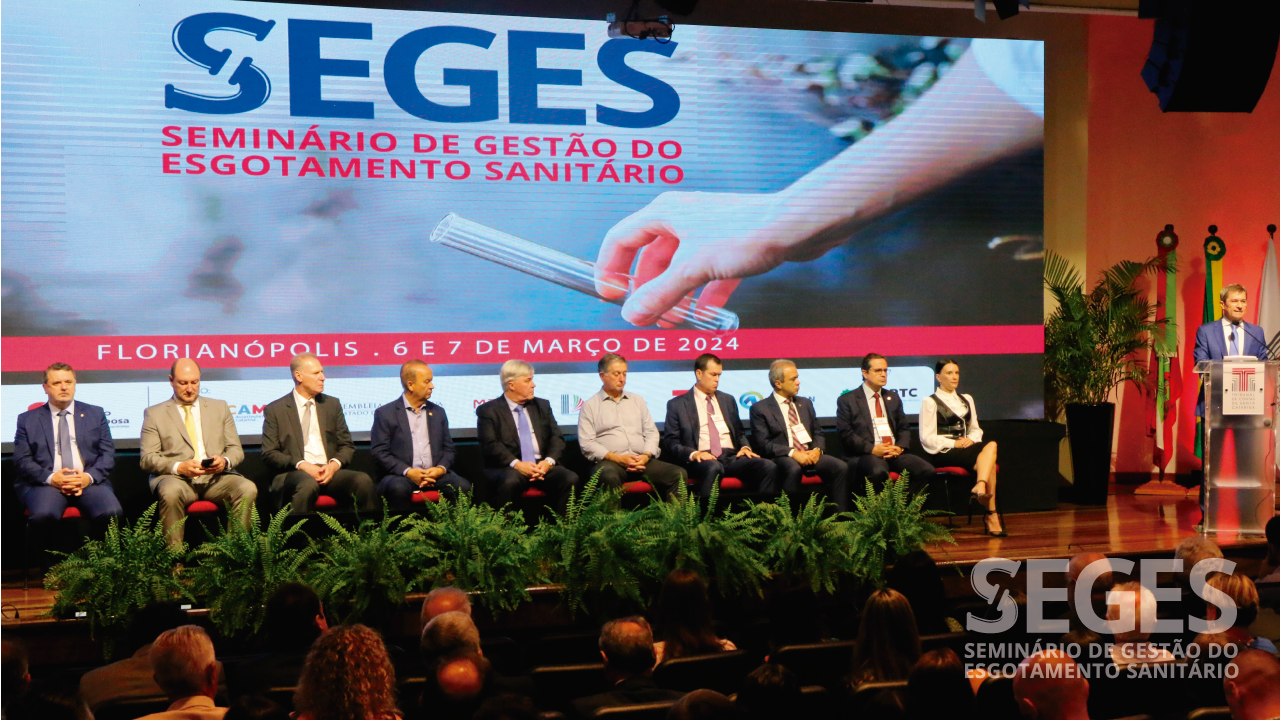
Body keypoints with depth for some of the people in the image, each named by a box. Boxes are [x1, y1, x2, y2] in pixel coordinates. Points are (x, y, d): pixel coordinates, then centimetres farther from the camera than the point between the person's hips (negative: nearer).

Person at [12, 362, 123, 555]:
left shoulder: (95, 414, 18)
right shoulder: (27, 420, 15)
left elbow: (108, 454, 11)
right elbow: (22, 460, 6)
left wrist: (89, 477, -10)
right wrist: (51, 478, -13)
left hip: (89, 481, 1)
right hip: (46, 483, -1)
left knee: (112, 513, -31)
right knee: (43, 515, -36)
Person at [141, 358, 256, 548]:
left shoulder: (219, 408, 20)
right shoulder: (154, 414, 12)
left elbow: (236, 449, 16)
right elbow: (148, 459, 4)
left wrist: (225, 461, -9)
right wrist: (179, 467, -16)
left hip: (216, 478, 2)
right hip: (176, 478, -2)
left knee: (248, 488, -29)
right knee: (170, 493, -38)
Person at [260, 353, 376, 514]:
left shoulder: (332, 404, 18)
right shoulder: (275, 410, 8)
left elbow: (347, 445, 16)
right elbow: (269, 454, 2)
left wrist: (334, 464, -6)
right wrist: (301, 465, -14)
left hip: (330, 471, 3)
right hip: (294, 473, -3)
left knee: (363, 481, -28)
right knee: (308, 485, -40)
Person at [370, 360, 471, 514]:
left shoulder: (438, 412, 19)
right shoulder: (385, 413, 6)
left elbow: (448, 448, 17)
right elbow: (378, 452, -2)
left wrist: (441, 468, -6)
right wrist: (408, 472, -16)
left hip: (435, 474, 3)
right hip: (400, 475, -3)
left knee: (462, 486, -26)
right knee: (398, 488, -38)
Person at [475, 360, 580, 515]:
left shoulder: (542, 406, 20)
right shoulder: (488, 410, 6)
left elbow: (556, 438, 12)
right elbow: (490, 444, -7)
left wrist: (548, 461, -9)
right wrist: (517, 464, -20)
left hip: (543, 466, 4)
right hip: (508, 468, -4)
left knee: (570, 478, -24)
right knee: (509, 482, -37)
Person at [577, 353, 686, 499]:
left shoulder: (637, 401, 24)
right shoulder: (590, 406, 10)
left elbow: (651, 433, 19)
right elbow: (586, 443, 0)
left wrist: (646, 455, -3)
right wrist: (618, 458, -12)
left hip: (642, 461, 4)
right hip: (609, 462, -4)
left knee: (679, 474, -21)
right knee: (609, 476, -41)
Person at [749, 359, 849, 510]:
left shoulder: (805, 403, 21)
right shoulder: (760, 409, 3)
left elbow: (818, 433, 20)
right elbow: (763, 444, -6)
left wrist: (817, 449, -4)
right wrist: (792, 453, -18)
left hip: (810, 454, 5)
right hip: (782, 458, -5)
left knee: (841, 467, -22)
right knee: (793, 469, -39)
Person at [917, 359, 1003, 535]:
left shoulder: (966, 400, 24)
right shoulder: (930, 402, 3)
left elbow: (975, 429, 22)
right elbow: (927, 438, -4)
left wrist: (971, 440, -2)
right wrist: (954, 443, -15)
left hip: (965, 447, 6)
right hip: (942, 453, -6)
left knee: (991, 445, -30)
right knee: (989, 462, -29)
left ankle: (980, 487, -45)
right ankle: (991, 514, -36)